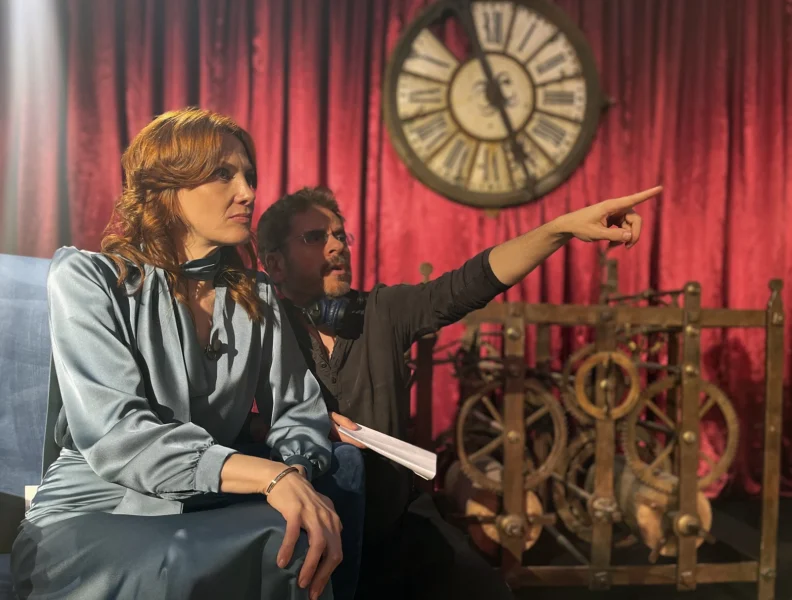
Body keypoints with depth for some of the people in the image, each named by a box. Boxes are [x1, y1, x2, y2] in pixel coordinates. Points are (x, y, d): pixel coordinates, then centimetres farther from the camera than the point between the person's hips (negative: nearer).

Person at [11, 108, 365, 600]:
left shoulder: (257, 295, 7)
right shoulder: (88, 279, -10)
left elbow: (299, 410, 2)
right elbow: (114, 434, -22)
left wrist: (297, 476, -24)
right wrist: (272, 476, -34)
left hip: (214, 506, 5)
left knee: (345, 467, -18)